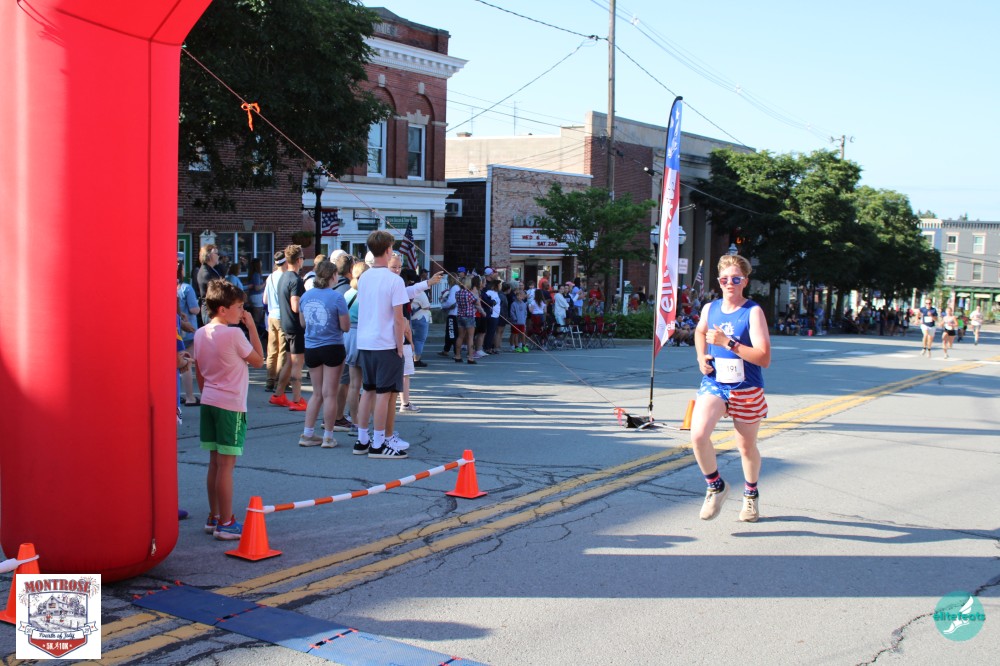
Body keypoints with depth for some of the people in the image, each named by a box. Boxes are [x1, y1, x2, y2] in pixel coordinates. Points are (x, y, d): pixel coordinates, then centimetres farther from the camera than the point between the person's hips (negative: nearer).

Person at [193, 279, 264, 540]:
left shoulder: (200, 334, 8)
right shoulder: (234, 334, -14)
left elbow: (200, 374, 13)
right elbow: (258, 360, -4)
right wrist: (252, 327, -2)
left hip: (209, 402, 8)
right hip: (230, 405, -8)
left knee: (215, 462, 14)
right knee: (226, 465, -4)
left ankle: (213, 517, 21)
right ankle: (226, 523, 0)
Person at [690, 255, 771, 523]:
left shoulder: (753, 312, -11)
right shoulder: (710, 308, 3)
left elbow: (764, 358, -20)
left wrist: (728, 342, -26)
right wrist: (701, 357, 9)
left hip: (746, 389, -3)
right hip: (713, 383, 3)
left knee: (747, 447, 12)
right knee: (698, 435, -21)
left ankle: (751, 493, 41)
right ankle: (716, 486, 3)